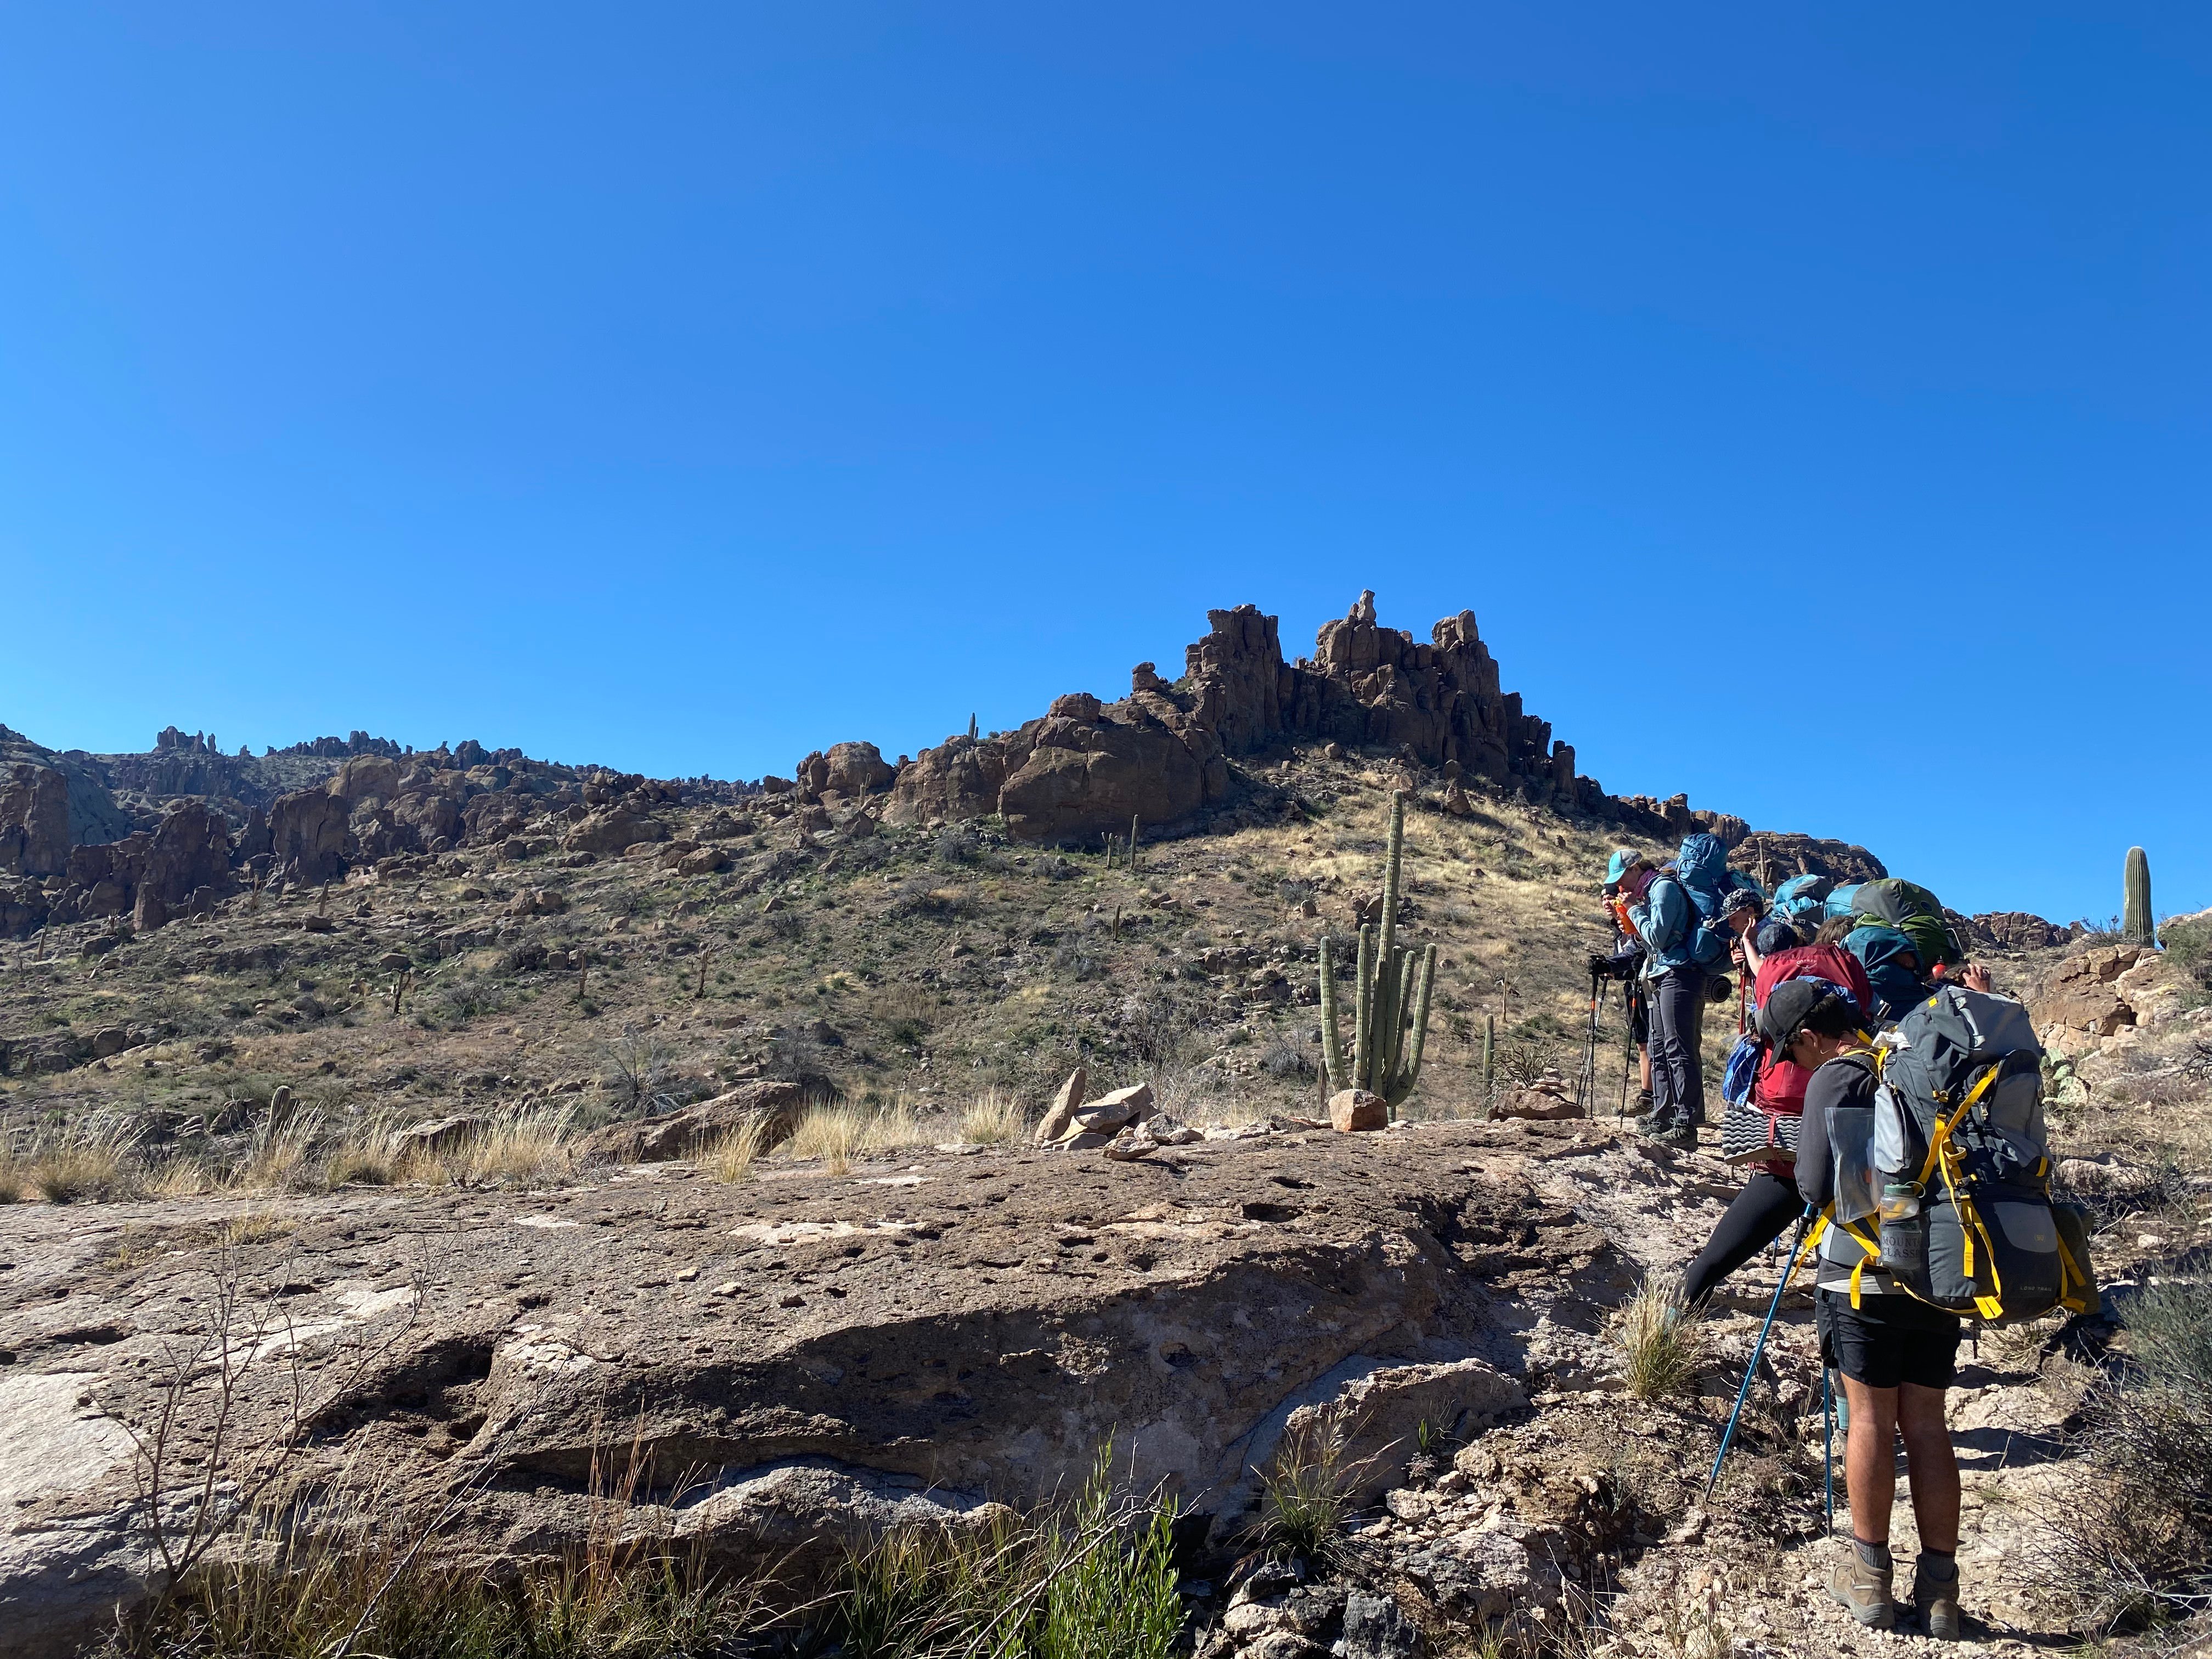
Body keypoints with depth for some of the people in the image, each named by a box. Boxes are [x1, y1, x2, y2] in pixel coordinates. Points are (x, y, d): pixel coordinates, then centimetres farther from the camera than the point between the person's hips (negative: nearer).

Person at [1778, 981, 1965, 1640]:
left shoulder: (1834, 1081, -11)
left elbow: (1816, 1188, -13)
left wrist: (1804, 1159, 7)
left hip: (1863, 1271, -5)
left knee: (1870, 1419, 4)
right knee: (1927, 1424, 10)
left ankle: (1872, 1577, 13)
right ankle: (1939, 1589, 15)